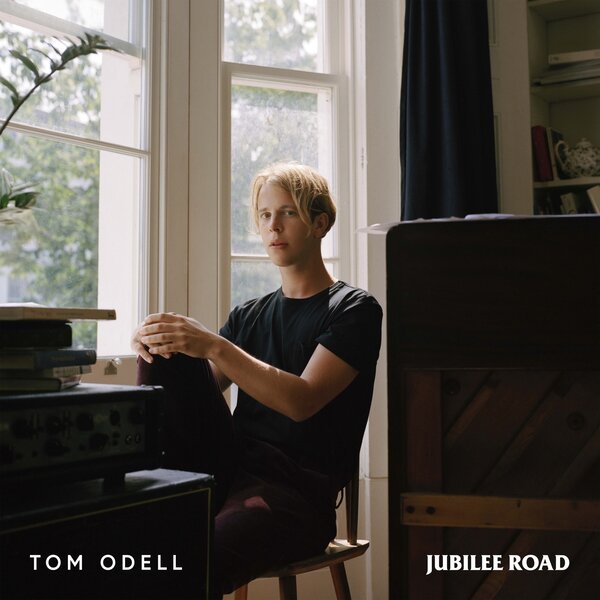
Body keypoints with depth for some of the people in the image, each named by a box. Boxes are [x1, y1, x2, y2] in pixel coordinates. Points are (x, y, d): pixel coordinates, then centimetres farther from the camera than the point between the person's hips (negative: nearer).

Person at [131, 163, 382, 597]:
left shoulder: (354, 310, 1)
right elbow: (198, 390, 11)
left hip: (296, 492, -6)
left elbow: (302, 401, -14)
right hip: (226, 469, 6)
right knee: (168, 355, -12)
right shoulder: (248, 316, 20)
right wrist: (155, 346, -10)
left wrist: (214, 347, -25)